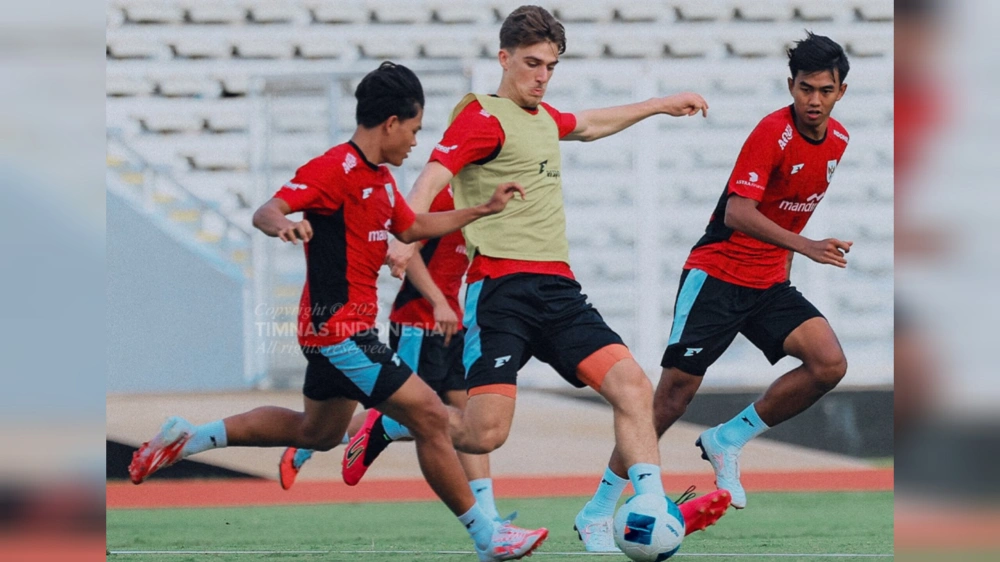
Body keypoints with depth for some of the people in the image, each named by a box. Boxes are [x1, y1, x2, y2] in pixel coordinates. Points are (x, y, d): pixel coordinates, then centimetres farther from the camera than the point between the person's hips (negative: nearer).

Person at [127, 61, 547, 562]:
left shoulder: (380, 179, 13)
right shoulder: (336, 169, -17)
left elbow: (412, 228, 29)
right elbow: (266, 211, -27)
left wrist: (484, 209, 26)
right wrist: (282, 223, -50)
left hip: (347, 330, 11)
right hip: (339, 328, -11)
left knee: (317, 433, 26)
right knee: (429, 417, -11)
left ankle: (187, 440, 32)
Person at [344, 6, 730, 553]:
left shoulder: (544, 116, 21)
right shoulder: (483, 117, -4)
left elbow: (588, 124, 45)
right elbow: (431, 179, -19)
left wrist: (660, 105, 52)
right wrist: (406, 237, -38)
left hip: (557, 288, 7)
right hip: (502, 287, -7)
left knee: (633, 386, -13)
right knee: (484, 432, -15)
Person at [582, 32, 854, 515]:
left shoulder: (838, 140, 5)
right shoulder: (773, 132, -18)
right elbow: (737, 213, -29)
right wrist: (805, 245, -39)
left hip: (770, 283, 6)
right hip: (717, 274, -6)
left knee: (829, 364, -16)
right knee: (675, 392, -11)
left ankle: (727, 440, 1)